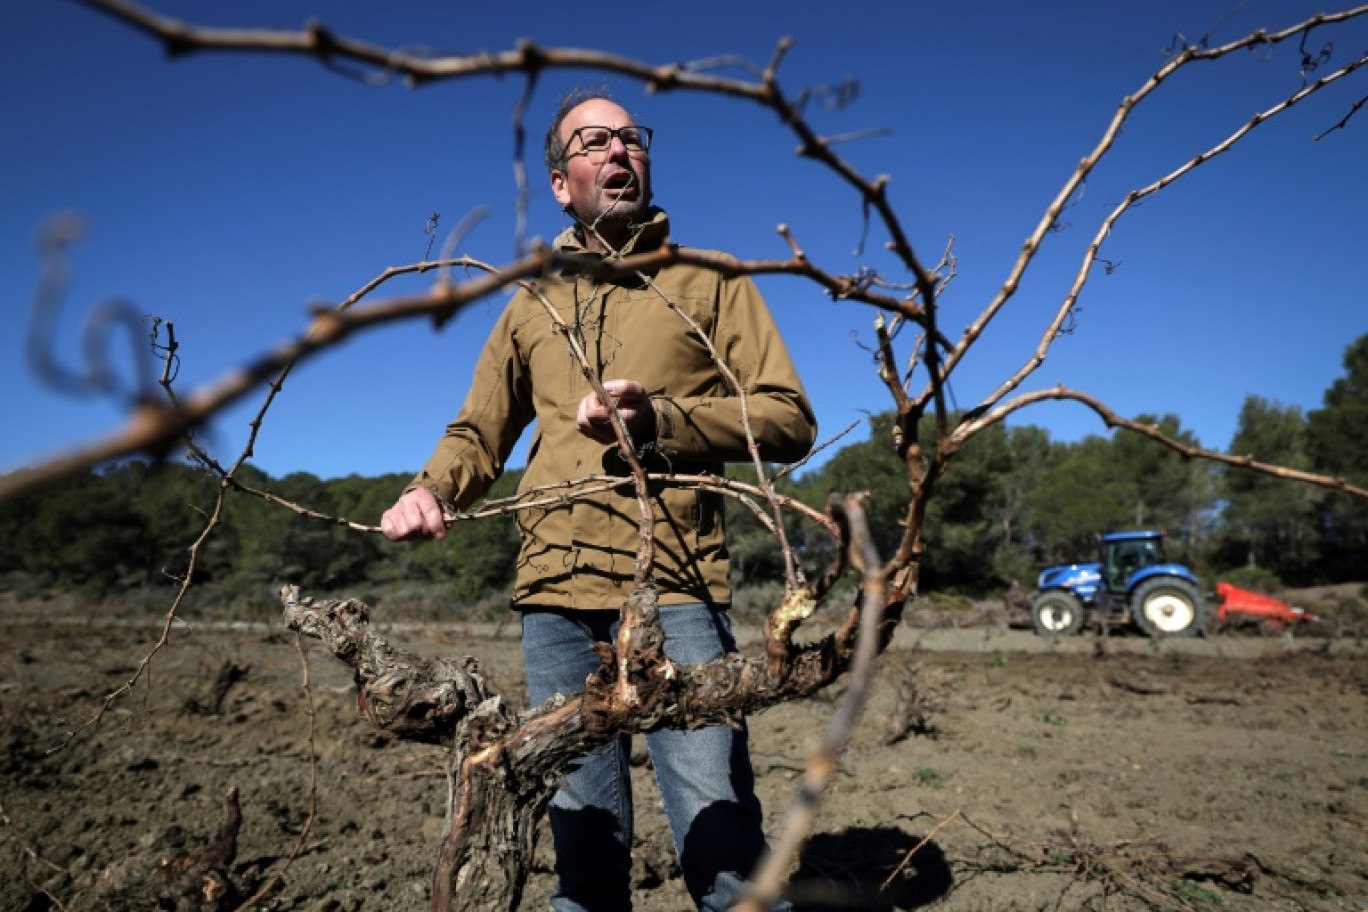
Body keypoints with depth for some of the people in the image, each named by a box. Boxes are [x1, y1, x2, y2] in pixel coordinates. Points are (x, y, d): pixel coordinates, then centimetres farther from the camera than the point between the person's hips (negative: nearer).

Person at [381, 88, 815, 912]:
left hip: (677, 593, -3)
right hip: (556, 597, 4)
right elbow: (478, 434, 19)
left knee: (721, 836, -2)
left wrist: (661, 419, -14)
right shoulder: (530, 306, 18)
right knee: (584, 838, 14)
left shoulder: (708, 280, 8)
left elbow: (789, 418, 0)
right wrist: (429, 491, -3)